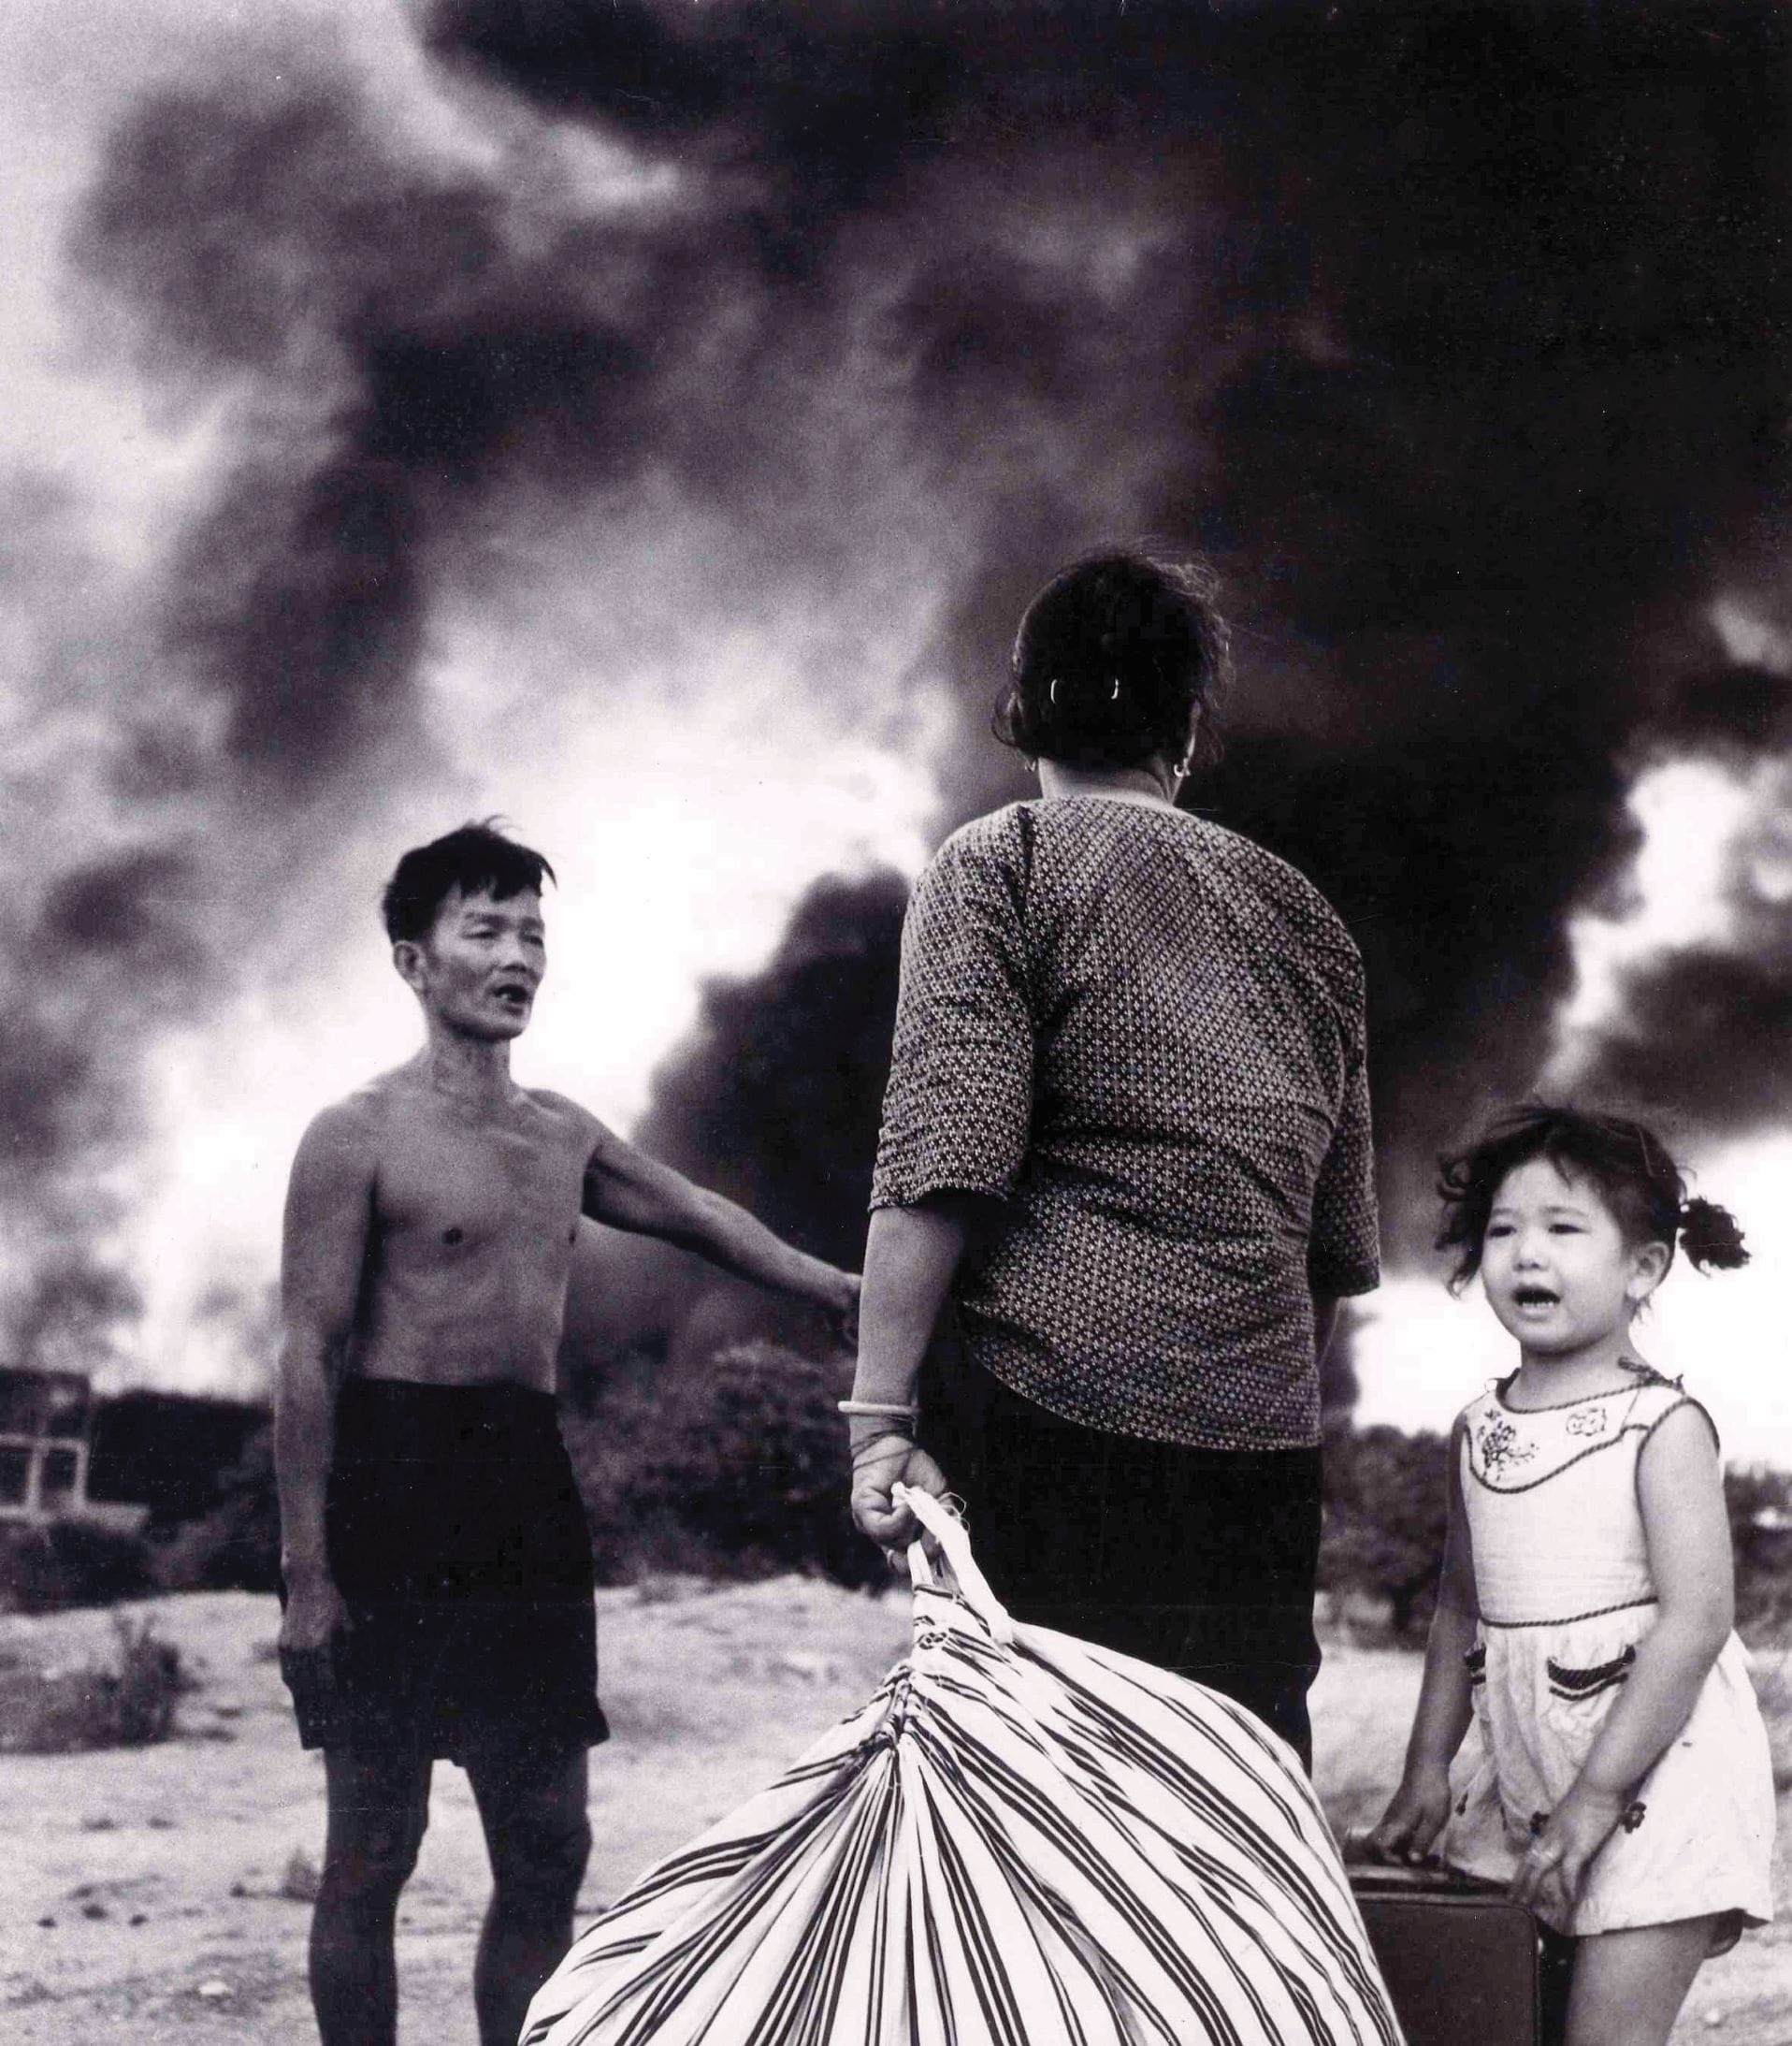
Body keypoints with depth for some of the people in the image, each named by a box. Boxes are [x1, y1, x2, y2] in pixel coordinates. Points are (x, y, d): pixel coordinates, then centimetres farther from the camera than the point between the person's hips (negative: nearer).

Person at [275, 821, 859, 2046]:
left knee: (548, 1843, 6)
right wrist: (308, 1574, -14)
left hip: (529, 1490, 6)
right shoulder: (361, 1136, -4)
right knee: (376, 1845, -2)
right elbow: (312, 1359, -8)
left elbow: (691, 1214, 32)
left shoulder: (563, 1136, 15)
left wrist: (828, 1285, 26)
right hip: (392, 1487, -6)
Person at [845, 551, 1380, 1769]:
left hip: (1054, 1406, -5)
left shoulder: (1001, 865, 2)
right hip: (1266, 1448, 5)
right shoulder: (1302, 913, 18)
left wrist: (884, 1414, -10)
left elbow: (943, 1163, -10)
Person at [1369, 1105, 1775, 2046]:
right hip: (1520, 1763, 6)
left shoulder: (1663, 1427, -10)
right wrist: (1429, 1766, 11)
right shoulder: (1477, 1430, 9)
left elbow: (1695, 1621, -15)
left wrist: (1596, 1794, -18)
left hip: (1652, 1759, -6)